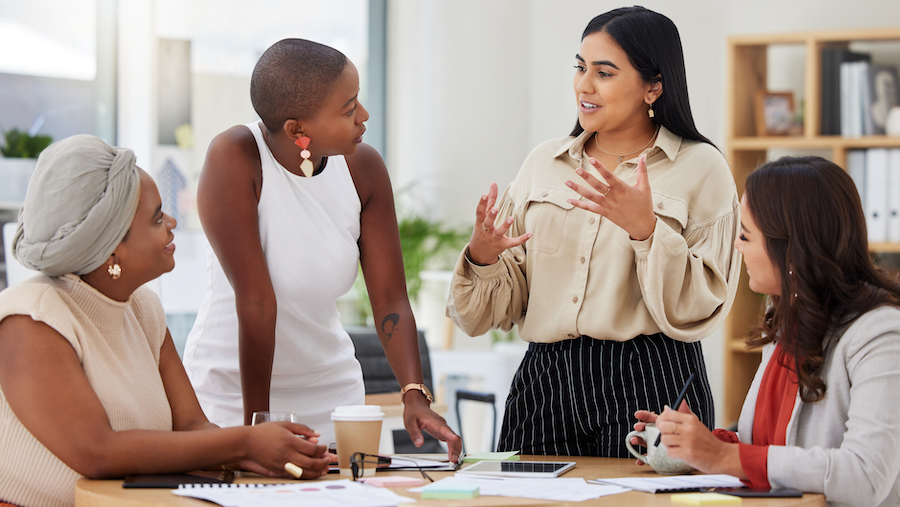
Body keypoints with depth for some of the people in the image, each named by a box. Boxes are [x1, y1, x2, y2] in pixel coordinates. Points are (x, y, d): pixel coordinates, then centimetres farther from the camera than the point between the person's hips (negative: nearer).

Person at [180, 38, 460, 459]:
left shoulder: (364, 168, -9)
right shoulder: (234, 159, -23)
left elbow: (390, 299, -9)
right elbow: (256, 300, -24)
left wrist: (415, 395, -23)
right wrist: (257, 424, -24)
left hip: (330, 387, 4)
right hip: (232, 388, -4)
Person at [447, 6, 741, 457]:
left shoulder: (701, 168, 0)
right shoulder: (543, 162, 12)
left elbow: (698, 314, -9)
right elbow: (505, 307, 11)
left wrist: (646, 229, -21)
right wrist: (482, 256, -10)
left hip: (650, 387, -3)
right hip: (544, 384, 4)